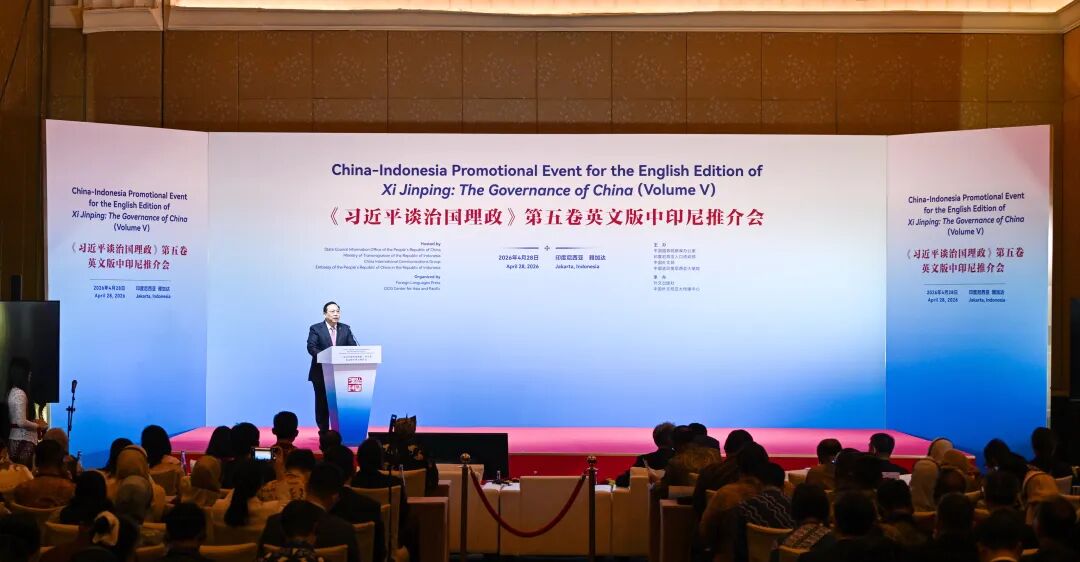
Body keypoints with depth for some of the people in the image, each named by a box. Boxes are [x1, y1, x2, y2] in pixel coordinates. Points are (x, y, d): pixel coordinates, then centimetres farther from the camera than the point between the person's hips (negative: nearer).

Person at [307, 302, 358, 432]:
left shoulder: (345, 329, 9)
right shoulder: (315, 329, -1)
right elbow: (311, 347, -13)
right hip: (321, 373, -2)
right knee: (322, 402, 4)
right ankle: (323, 430, 12)